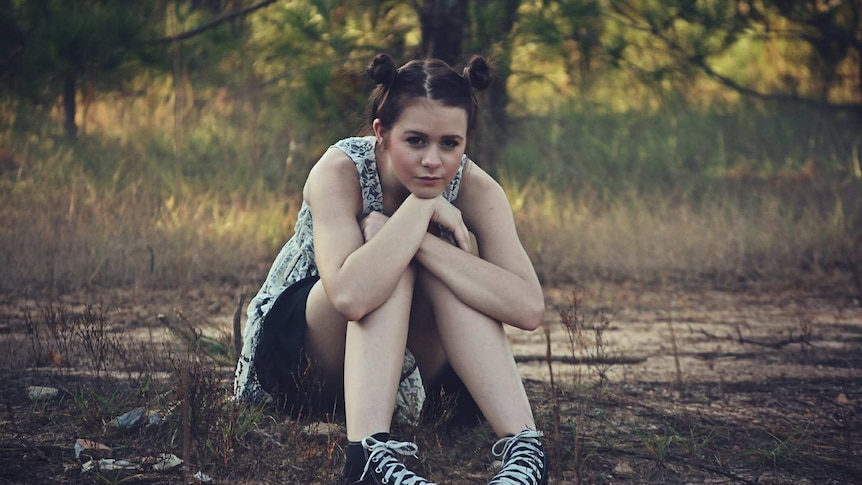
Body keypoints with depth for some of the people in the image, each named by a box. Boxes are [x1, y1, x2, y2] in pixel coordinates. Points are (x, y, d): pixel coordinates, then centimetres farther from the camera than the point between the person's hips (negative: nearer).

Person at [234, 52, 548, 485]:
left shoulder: (472, 187, -18)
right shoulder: (341, 170, -27)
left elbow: (530, 307, -34)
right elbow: (351, 296, -46)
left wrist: (424, 244, -38)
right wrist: (422, 208, -37)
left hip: (398, 373, 3)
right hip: (294, 360, -3)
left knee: (447, 270, -27)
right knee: (381, 239, -31)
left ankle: (523, 448, -36)